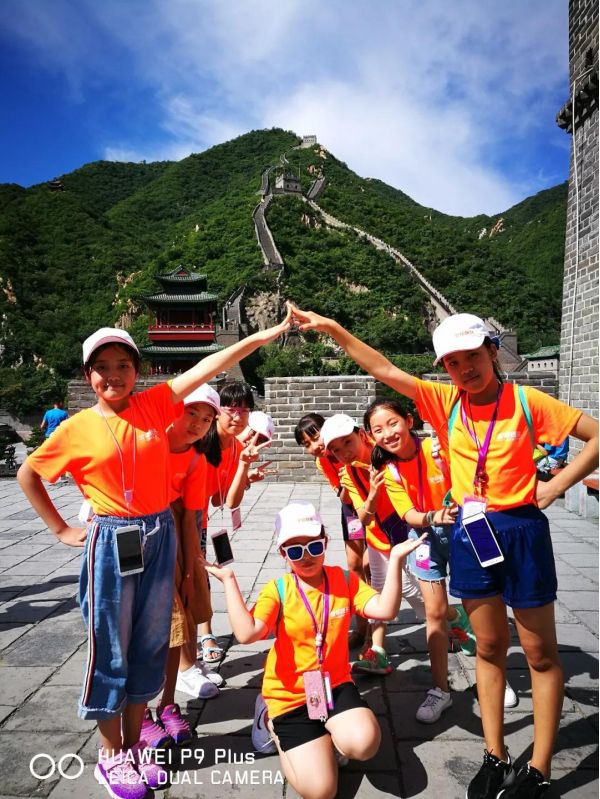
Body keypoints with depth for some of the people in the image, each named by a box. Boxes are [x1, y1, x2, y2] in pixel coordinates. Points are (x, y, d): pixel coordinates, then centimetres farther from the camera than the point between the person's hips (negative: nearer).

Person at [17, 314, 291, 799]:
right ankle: (111, 755, 30)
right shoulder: (77, 428, -5)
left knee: (150, 646, 14)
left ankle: (133, 744, 35)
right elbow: (28, 474, 7)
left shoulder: (154, 404, -1)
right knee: (111, 650, 9)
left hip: (159, 537, 3)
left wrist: (266, 335, -10)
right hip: (111, 543, -3)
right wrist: (61, 529, 4)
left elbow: (209, 366, -7)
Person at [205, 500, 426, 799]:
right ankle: (276, 725, 21)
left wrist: (394, 561, -25)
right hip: (290, 694, -2)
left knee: (363, 743, -27)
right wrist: (229, 580, -28)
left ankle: (331, 732, 12)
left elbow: (384, 609, -18)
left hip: (335, 684, 2)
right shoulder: (277, 591, -13)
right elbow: (247, 634, -28)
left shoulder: (344, 580, -5)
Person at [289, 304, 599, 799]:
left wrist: (557, 484, -12)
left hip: (521, 530, -3)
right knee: (489, 648, 15)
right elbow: (384, 370, -4)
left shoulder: (526, 401, -9)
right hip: (470, 532, 3)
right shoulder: (446, 402, -1)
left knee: (541, 654, 11)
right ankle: (496, 758, 30)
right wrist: (333, 329, -8)